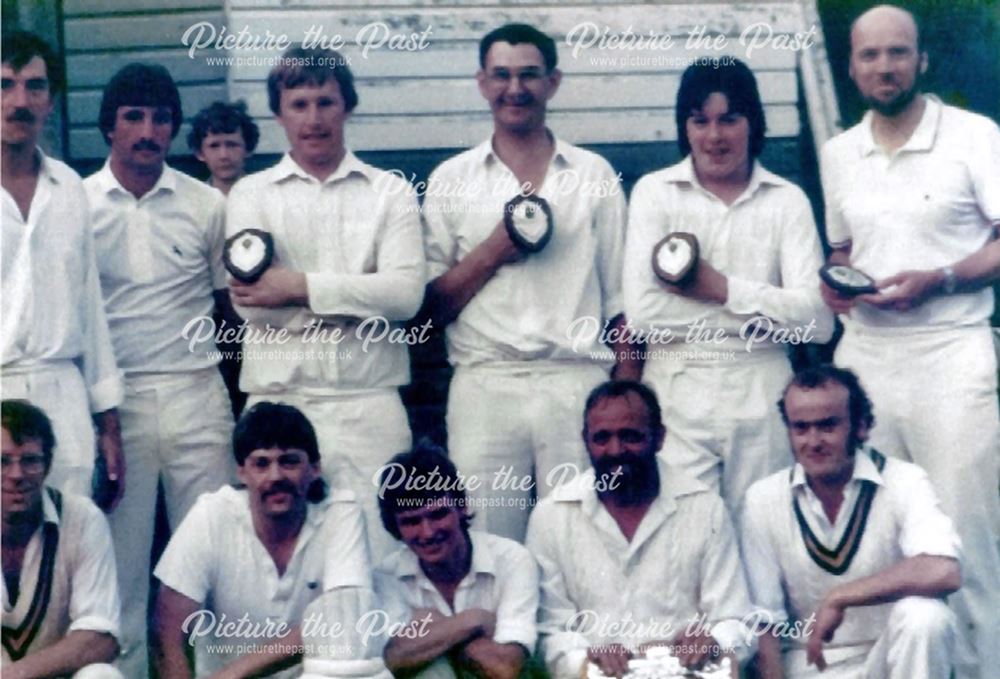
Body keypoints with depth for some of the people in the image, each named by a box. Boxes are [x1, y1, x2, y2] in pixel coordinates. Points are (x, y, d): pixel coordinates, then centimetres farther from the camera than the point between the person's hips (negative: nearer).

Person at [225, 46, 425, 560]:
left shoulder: (389, 192, 10)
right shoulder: (250, 194, 10)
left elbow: (406, 293, -5)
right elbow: (250, 302, -4)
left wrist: (301, 286, -9)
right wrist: (359, 297, -6)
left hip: (368, 402, 0)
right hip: (278, 399, 0)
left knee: (378, 551, -2)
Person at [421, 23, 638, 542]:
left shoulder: (594, 175, 12)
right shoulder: (451, 180, 10)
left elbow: (619, 298, 10)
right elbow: (432, 306, 7)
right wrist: (492, 251, -7)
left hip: (579, 381, 0)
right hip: (486, 382, 0)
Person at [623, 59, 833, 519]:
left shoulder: (786, 201, 5)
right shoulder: (654, 192, 2)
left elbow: (818, 320, -5)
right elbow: (642, 311, -12)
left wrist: (723, 288, -12)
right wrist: (763, 313, -9)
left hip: (762, 400, 1)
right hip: (677, 398, -1)